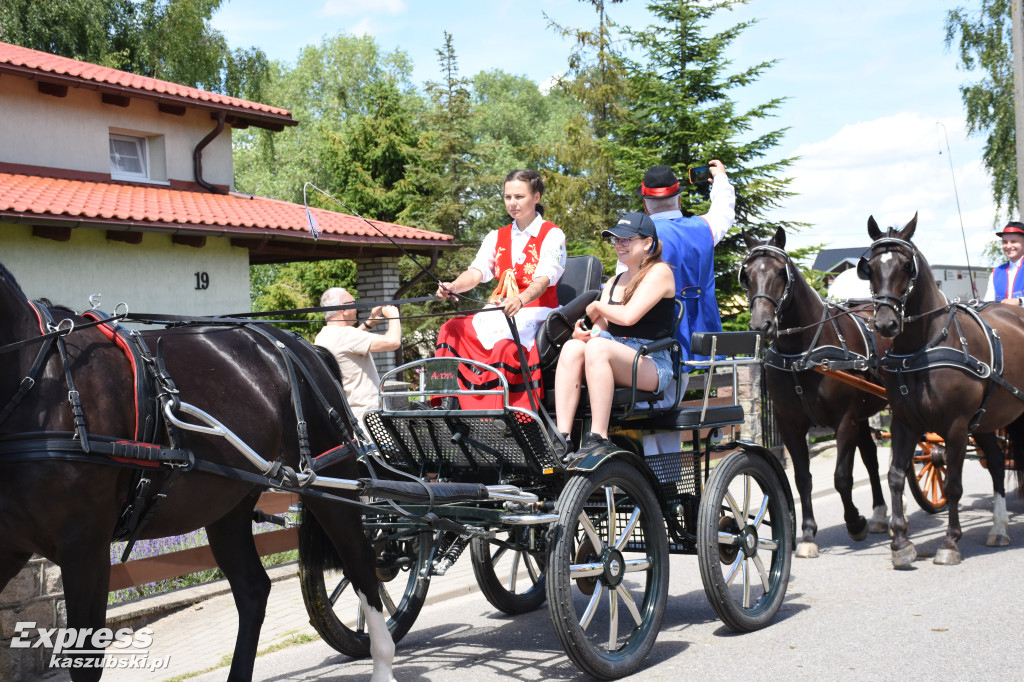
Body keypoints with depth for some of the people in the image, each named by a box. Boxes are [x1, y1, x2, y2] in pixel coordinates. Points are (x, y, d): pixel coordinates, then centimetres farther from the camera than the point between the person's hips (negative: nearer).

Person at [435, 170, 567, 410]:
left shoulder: (552, 235, 0)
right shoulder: (497, 237, 18)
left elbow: (543, 280, -17)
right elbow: (477, 271, 2)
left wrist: (519, 301, -38)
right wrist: (453, 287, -21)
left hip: (536, 313, -6)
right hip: (501, 312, 6)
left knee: (505, 346, -34)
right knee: (452, 330, -17)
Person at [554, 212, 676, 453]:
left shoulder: (659, 272, 1)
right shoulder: (614, 282, 24)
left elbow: (628, 316, -14)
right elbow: (601, 326, 8)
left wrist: (596, 306, 4)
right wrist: (583, 331, -15)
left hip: (651, 363, -6)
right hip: (617, 356, 6)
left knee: (598, 347, -34)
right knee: (572, 347, -24)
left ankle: (598, 439, -37)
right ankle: (562, 437, -35)